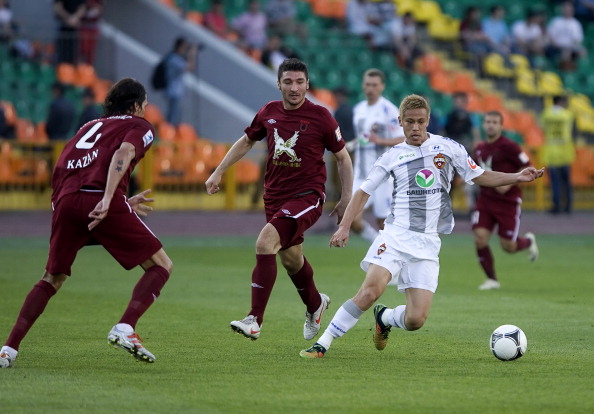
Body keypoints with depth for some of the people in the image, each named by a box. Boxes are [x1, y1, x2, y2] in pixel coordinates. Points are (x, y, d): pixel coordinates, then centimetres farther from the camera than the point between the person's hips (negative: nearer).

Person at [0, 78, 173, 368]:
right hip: (101, 200, -6)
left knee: (52, 279, 20)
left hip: (66, 201, 6)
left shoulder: (90, 127, 35)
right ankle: (125, 328, -12)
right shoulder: (140, 126, 16)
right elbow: (123, 153, -6)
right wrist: (108, 200, -18)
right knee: (161, 266, 7)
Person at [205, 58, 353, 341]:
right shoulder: (269, 112, 3)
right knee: (290, 259, 19)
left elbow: (342, 157, 0)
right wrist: (218, 173, 17)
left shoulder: (320, 116, -10)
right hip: (274, 197, 6)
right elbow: (246, 141, 20)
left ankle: (254, 320, -27)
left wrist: (346, 198, -3)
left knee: (265, 243, -26)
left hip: (307, 196, -6)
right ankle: (315, 304, 50)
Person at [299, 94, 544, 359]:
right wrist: (344, 227, 0)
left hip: (427, 244, 1)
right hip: (395, 236, -1)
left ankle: (384, 318, 25)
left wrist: (517, 177, 5)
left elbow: (480, 177, 17)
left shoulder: (448, 148, 8)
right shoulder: (393, 156, 9)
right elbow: (364, 192, 11)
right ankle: (322, 345, -15)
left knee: (416, 320, -9)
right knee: (370, 292, -25)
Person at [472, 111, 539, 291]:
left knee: (508, 247, -1)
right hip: (486, 199, 5)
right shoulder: (480, 148, 7)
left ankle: (529, 241, 35)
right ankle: (491, 279, 6)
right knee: (480, 239, -10)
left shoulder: (508, 146, -14)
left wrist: (509, 183, -22)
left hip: (508, 200, -5)